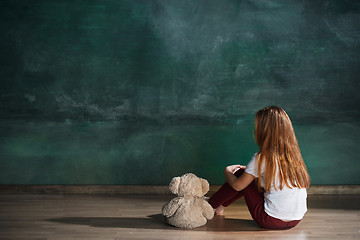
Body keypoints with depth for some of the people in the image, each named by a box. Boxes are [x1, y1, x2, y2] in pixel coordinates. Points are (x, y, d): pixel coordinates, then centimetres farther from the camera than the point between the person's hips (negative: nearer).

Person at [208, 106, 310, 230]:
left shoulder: (261, 158, -16)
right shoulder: (294, 155, 3)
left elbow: (237, 186, -4)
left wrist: (227, 172, 16)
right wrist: (248, 168, 27)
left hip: (272, 221, -6)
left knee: (240, 173, 9)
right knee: (251, 176, 19)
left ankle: (209, 205, 25)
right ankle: (219, 206, 34)